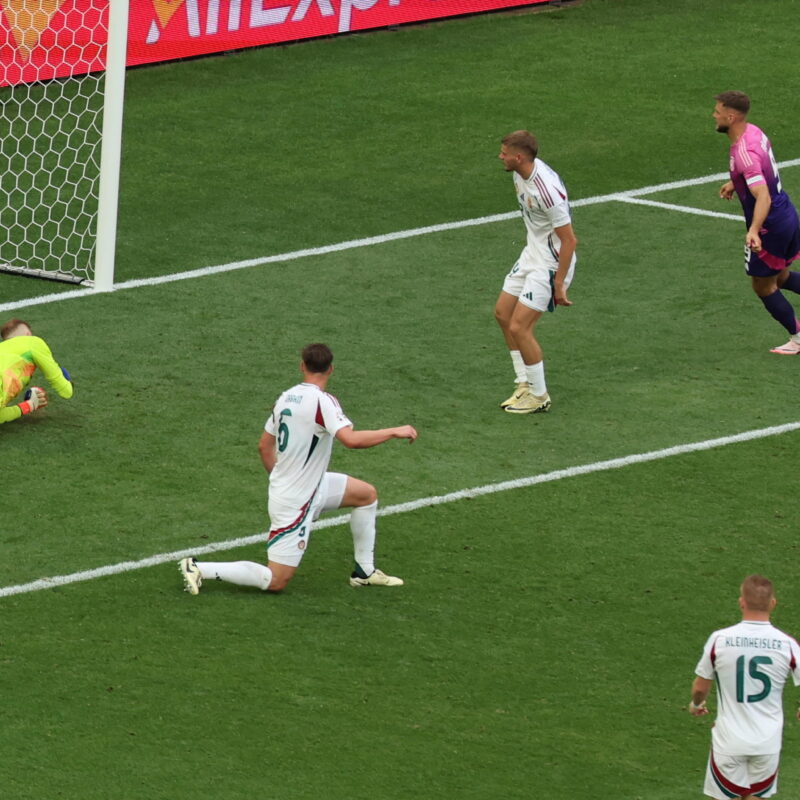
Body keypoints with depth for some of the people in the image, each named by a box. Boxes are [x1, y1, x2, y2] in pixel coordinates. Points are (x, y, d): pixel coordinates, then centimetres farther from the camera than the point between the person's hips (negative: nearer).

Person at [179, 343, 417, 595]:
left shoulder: (286, 397, 2)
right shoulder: (322, 401, -23)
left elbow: (264, 446, 11)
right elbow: (351, 439, -35)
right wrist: (396, 432, -24)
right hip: (296, 502, -9)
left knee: (367, 494, 19)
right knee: (275, 581, -4)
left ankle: (365, 572, 26)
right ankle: (199, 569, -4)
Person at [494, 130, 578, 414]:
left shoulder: (547, 190, -31)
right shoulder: (521, 172, -3)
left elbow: (569, 240, -26)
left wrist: (559, 284, -22)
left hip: (551, 263, -10)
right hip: (532, 253, 10)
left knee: (519, 327, -9)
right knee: (503, 313, 16)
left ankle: (539, 396, 7)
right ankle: (525, 384, 26)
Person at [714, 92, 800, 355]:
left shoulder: (744, 153, -30)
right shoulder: (753, 131, -1)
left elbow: (763, 197, -39)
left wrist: (754, 230, -52)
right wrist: (735, 183, 23)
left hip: (770, 225, -9)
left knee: (763, 286, 11)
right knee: (779, 277, 25)